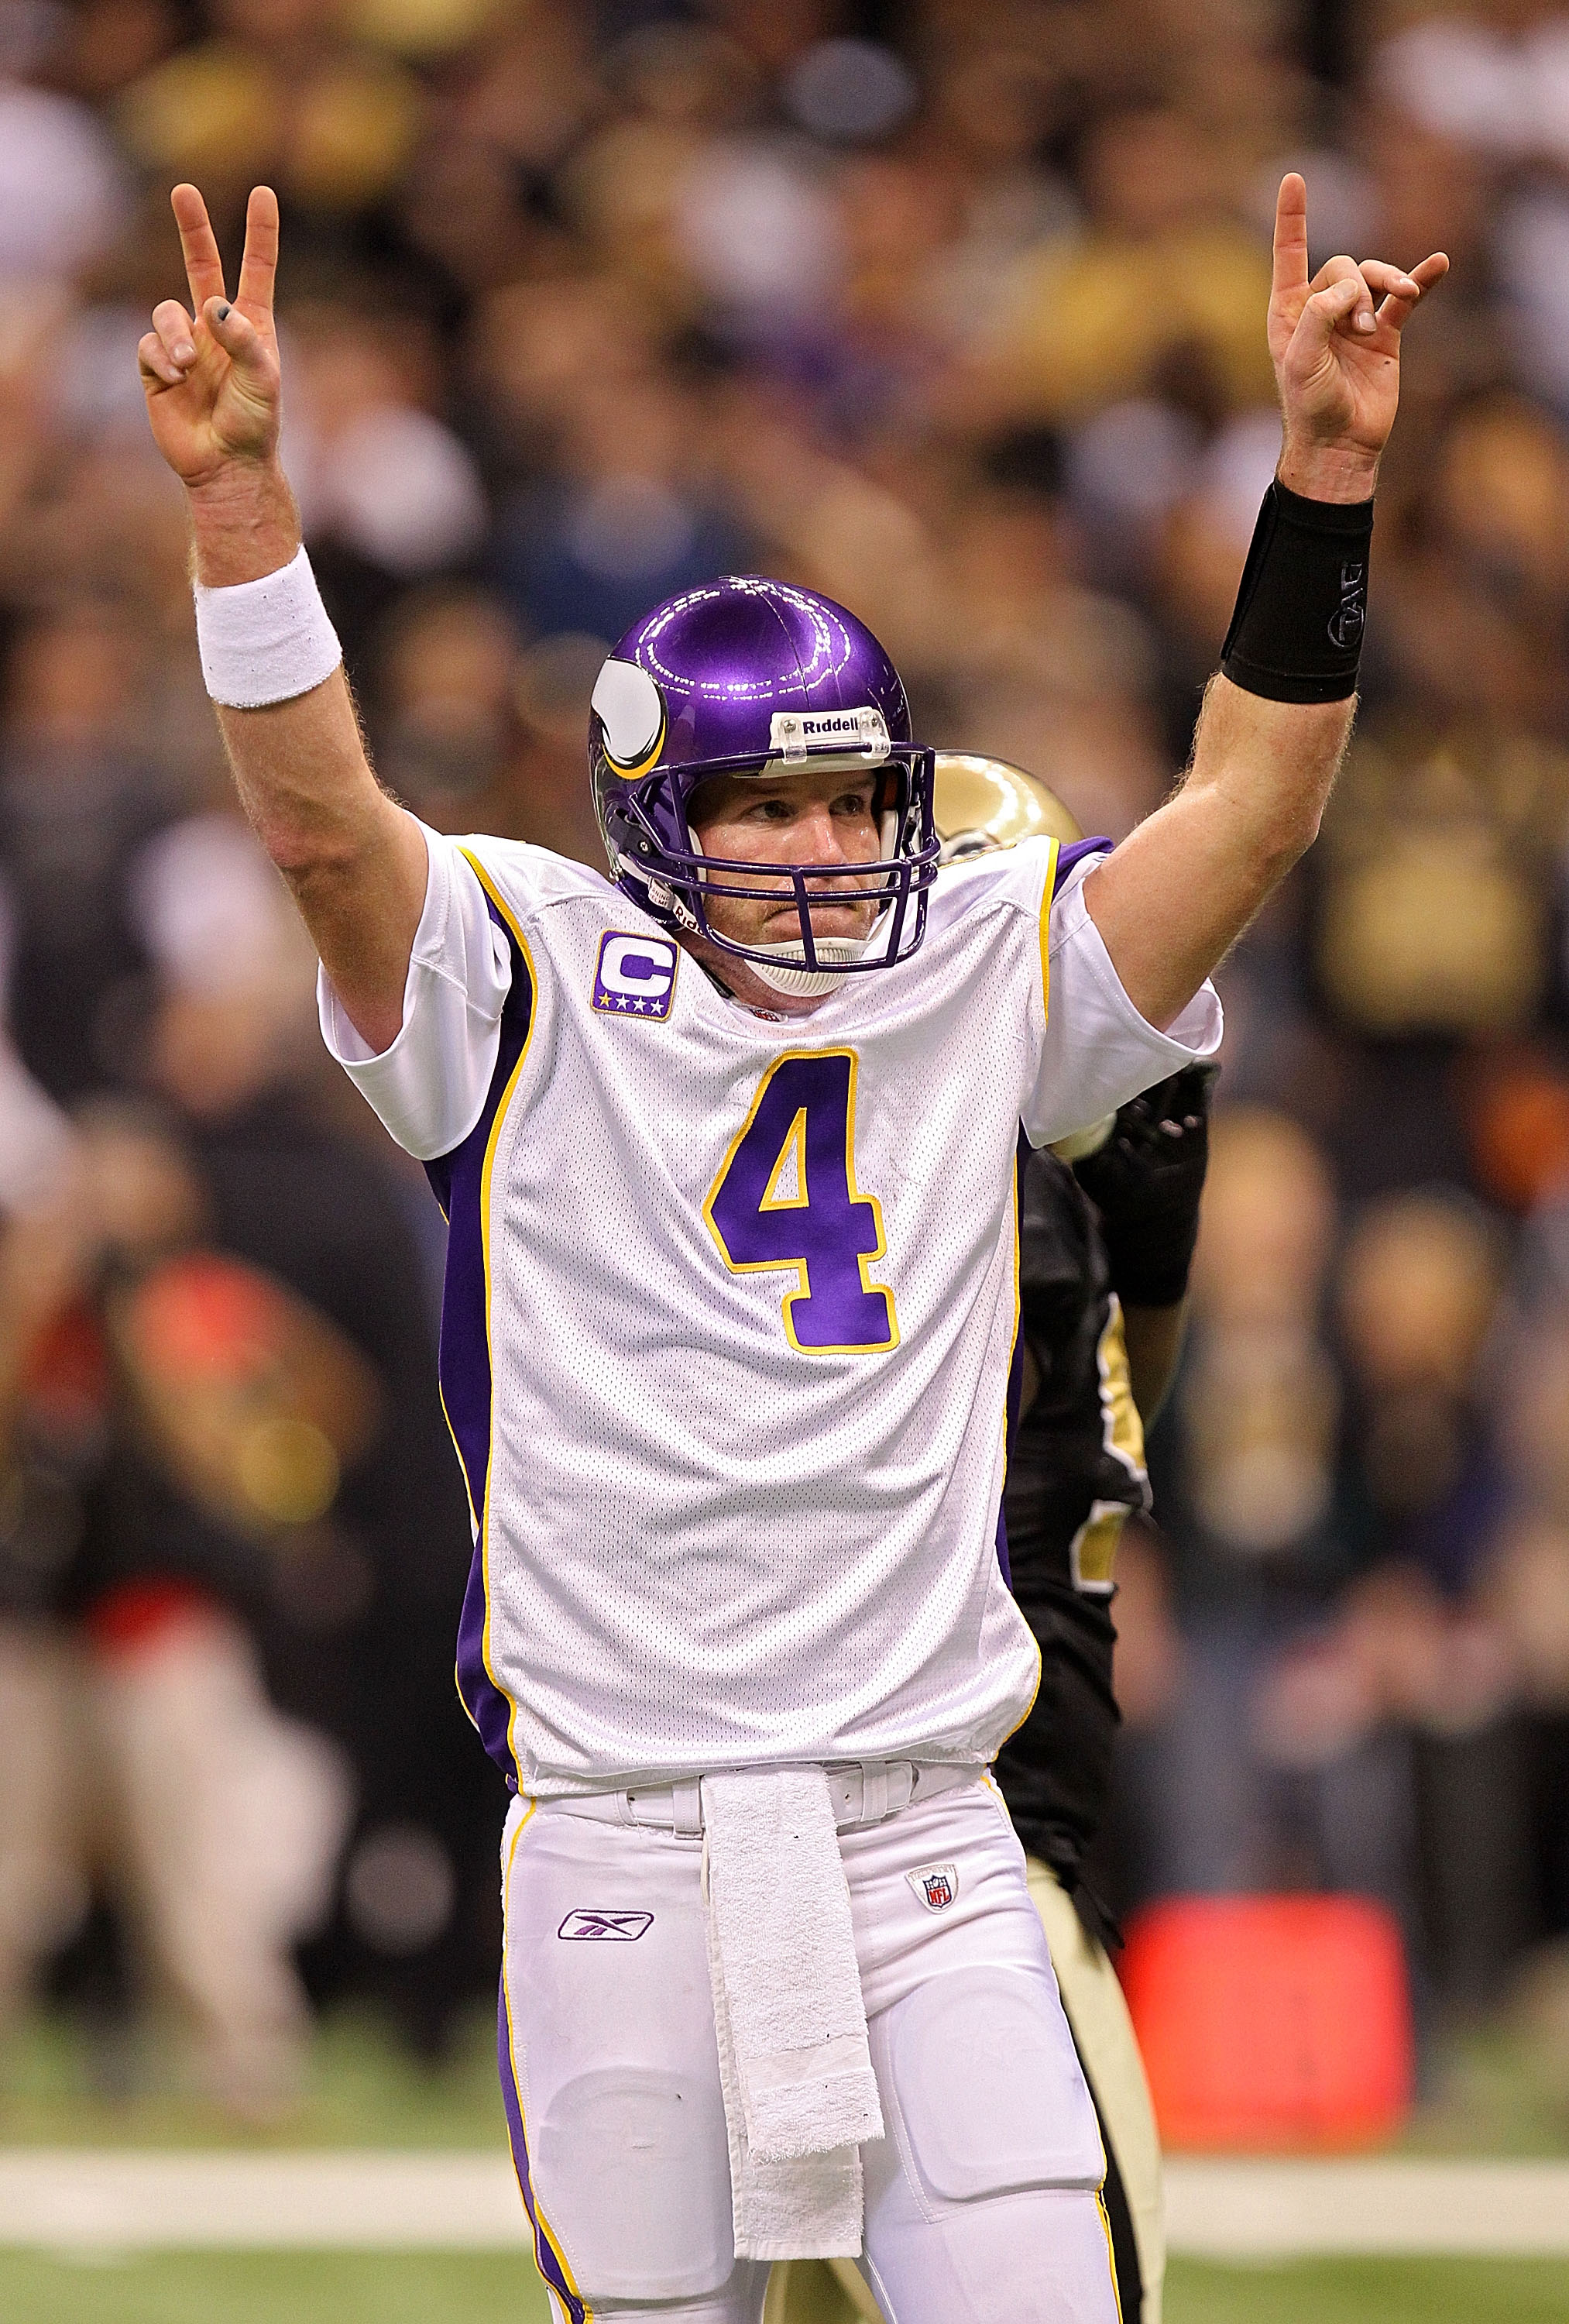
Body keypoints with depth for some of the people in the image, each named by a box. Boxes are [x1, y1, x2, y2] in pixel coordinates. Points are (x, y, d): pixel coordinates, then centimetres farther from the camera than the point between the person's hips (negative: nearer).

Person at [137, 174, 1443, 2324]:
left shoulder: (979, 987, 10)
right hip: (619, 1863, -2)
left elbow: (1248, 803, 4)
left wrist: (1325, 469, -6)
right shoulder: (534, 996, 1)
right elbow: (320, 822, -13)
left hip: (923, 1854, 2)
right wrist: (240, 490, -25)